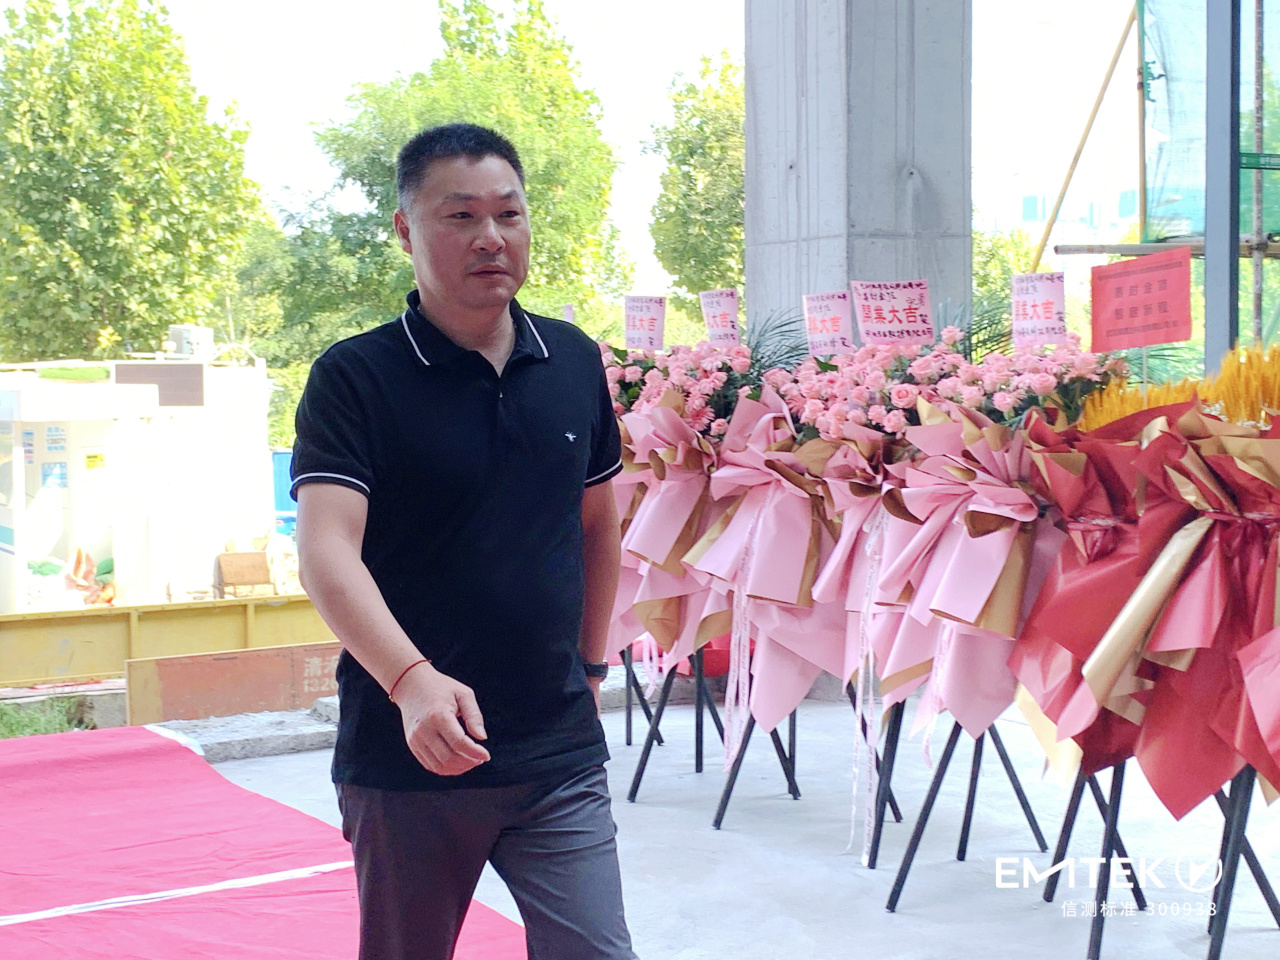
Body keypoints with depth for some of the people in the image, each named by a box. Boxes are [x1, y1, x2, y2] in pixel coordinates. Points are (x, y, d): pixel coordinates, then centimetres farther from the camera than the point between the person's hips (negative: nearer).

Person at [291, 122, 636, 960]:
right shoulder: (354, 378, -8)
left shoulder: (575, 361, 7)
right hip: (404, 762, -2)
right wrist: (412, 680, -34)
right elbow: (327, 551, -20)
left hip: (560, 756, 3)